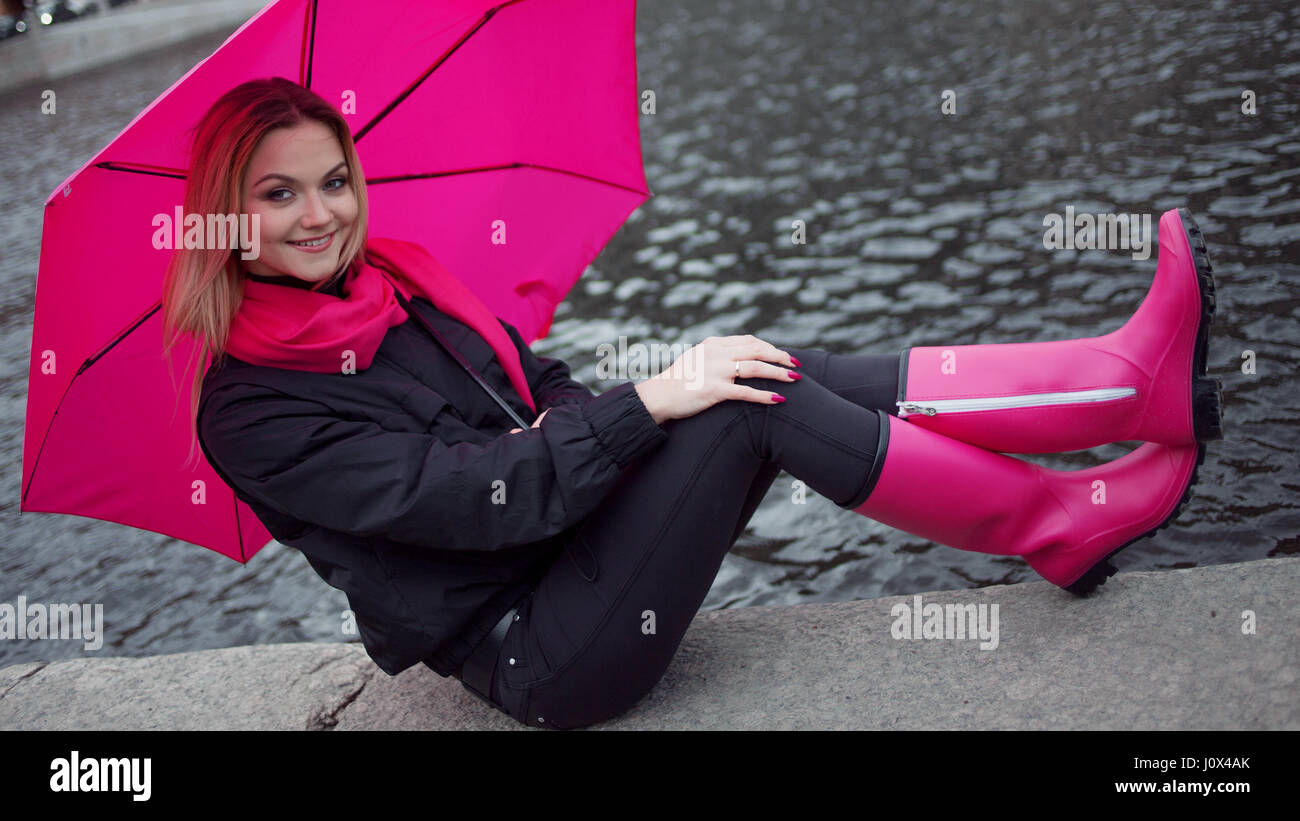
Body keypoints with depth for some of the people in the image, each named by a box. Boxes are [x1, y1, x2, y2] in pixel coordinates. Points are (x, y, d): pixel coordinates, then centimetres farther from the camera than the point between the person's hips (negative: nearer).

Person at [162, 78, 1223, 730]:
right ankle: (1057, 527, -10)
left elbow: (543, 385, 16)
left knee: (763, 370, -15)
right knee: (756, 399, -23)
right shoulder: (251, 410, -15)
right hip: (531, 657, -8)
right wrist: (652, 402, -23)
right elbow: (467, 499, -23)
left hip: (572, 551, 8)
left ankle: (1127, 380, -14)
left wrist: (585, 419, -8)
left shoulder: (394, 281, 9)